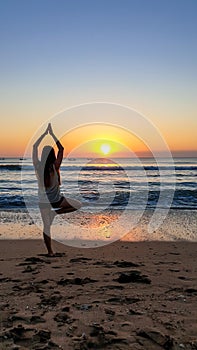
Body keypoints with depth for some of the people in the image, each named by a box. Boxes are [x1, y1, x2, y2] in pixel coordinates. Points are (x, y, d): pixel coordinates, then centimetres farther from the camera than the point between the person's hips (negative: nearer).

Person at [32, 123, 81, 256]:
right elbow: (61, 149, -7)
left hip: (43, 202, 3)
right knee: (78, 204, 17)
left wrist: (45, 133, 3)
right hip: (57, 200, -2)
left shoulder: (38, 166, -12)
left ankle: (50, 251, 15)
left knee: (46, 226, 13)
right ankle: (57, 211, -1)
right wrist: (52, 134, -3)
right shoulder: (55, 167, -17)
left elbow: (35, 146, -1)